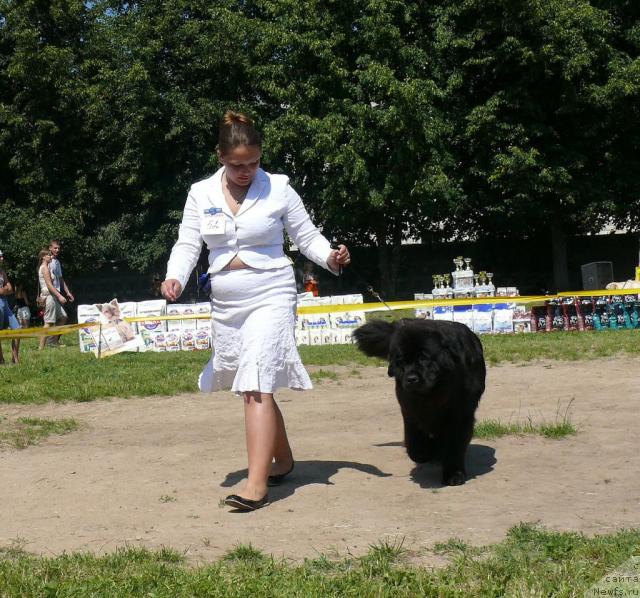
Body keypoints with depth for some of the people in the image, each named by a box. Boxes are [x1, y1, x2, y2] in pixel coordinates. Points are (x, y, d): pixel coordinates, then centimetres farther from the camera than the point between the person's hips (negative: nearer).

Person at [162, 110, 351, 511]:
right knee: (254, 387, 14)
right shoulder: (201, 194, 5)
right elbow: (187, 245, 3)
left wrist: (331, 258, -18)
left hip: (270, 297, -5)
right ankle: (284, 460, 34)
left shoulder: (279, 189, -3)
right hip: (226, 304, 5)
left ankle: (257, 484, -18)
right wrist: (175, 278, -15)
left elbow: (307, 236, 2)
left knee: (256, 386, -16)